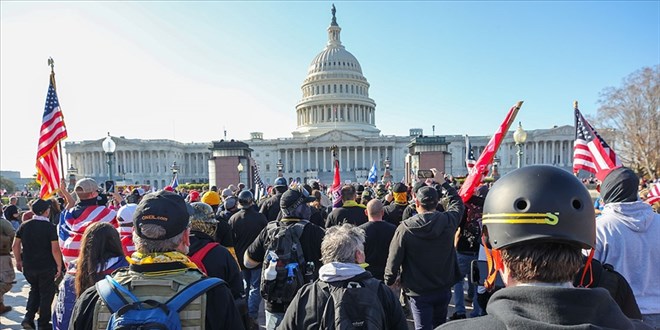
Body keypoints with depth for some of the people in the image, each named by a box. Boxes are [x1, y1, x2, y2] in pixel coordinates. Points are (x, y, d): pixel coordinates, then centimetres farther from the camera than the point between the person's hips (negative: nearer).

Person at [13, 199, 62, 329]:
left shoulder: (24, 225, -1)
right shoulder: (50, 227, -15)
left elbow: (15, 246, 5)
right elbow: (55, 250, -17)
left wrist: (18, 261, 18)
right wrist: (59, 266, -7)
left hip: (28, 266, 4)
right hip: (46, 267, -4)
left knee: (34, 290, 26)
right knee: (46, 294, 11)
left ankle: (28, 318, 16)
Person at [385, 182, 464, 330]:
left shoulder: (405, 228, -18)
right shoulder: (448, 220, -12)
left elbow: (394, 259, -13)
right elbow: (457, 202, 11)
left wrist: (389, 281, 5)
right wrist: (443, 183, 19)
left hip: (419, 291, -3)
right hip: (444, 289, 4)